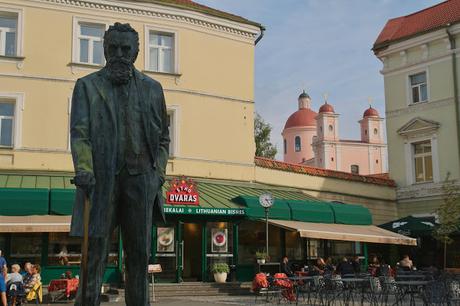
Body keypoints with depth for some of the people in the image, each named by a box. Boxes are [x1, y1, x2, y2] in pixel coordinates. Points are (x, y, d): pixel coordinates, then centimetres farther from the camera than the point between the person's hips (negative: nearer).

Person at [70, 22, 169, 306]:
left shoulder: (152, 88, 15)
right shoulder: (87, 86, 10)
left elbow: (163, 137, 18)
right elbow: (79, 131, -1)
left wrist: (159, 172, 4)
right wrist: (83, 168, -16)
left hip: (140, 178, 2)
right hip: (101, 177, -2)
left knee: (140, 255, 4)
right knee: (95, 251, -3)